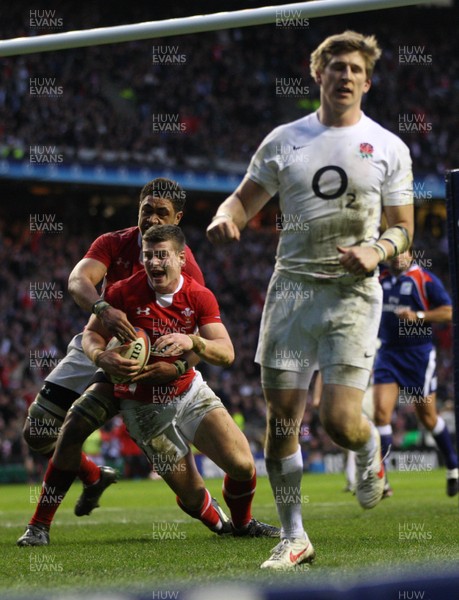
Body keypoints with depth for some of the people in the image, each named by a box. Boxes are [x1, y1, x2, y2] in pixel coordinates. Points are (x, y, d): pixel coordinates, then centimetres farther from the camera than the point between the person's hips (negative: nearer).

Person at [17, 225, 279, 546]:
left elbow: (226, 353, -15)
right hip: (143, 407, -2)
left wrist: (193, 342, -35)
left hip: (190, 392, 2)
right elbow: (92, 333, -7)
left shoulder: (200, 297, -8)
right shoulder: (125, 291, -13)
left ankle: (243, 523, 22)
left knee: (242, 465, -10)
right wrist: (102, 356, -31)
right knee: (193, 497, -8)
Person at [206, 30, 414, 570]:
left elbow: (402, 228, 9)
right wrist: (226, 217, -10)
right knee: (282, 419, 0)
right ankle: (293, 537, 13)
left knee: (340, 421, -13)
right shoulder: (284, 140, 9)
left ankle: (370, 450, 25)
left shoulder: (388, 147, 5)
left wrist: (377, 250, -13)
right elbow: (244, 199, 14)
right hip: (292, 287, 2)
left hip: (353, 293, -2)